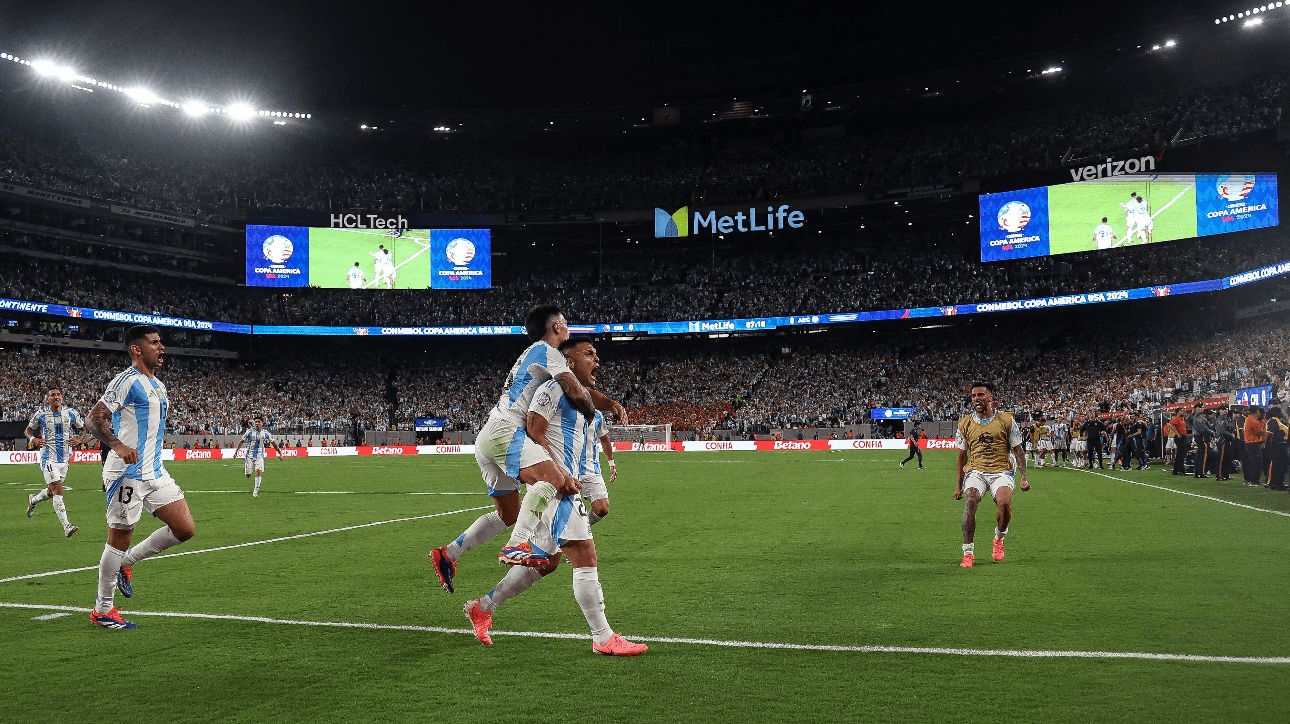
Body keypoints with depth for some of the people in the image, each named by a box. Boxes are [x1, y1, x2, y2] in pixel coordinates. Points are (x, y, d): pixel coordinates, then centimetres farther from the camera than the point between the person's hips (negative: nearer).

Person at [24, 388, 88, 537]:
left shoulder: (71, 413, 2)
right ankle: (66, 526, -22)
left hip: (65, 458, 4)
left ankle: (33, 500, 52)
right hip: (48, 457, -4)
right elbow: (28, 430, 11)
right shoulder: (41, 415, -3)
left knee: (52, 492, 18)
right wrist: (33, 439, -9)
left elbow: (84, 429, 12)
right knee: (57, 490, -17)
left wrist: (79, 440, -8)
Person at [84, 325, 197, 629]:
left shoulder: (158, 385, 17)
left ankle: (126, 562, 19)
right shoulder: (127, 380, -10)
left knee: (185, 529, 1)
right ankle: (102, 610, 13)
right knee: (120, 537, 0)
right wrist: (117, 445, -33)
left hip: (155, 472, 8)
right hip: (127, 473, -8)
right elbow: (93, 419, -18)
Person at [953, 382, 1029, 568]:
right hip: (975, 471, 1)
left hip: (1001, 471, -1)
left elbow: (1018, 451, 7)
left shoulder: (1006, 420, 3)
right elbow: (962, 456, 15)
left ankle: (999, 538, 6)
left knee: (1005, 504, -27)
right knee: (971, 501, -26)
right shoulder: (965, 424, 8)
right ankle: (967, 553, -18)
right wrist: (958, 486, 13)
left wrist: (1023, 477, -4)